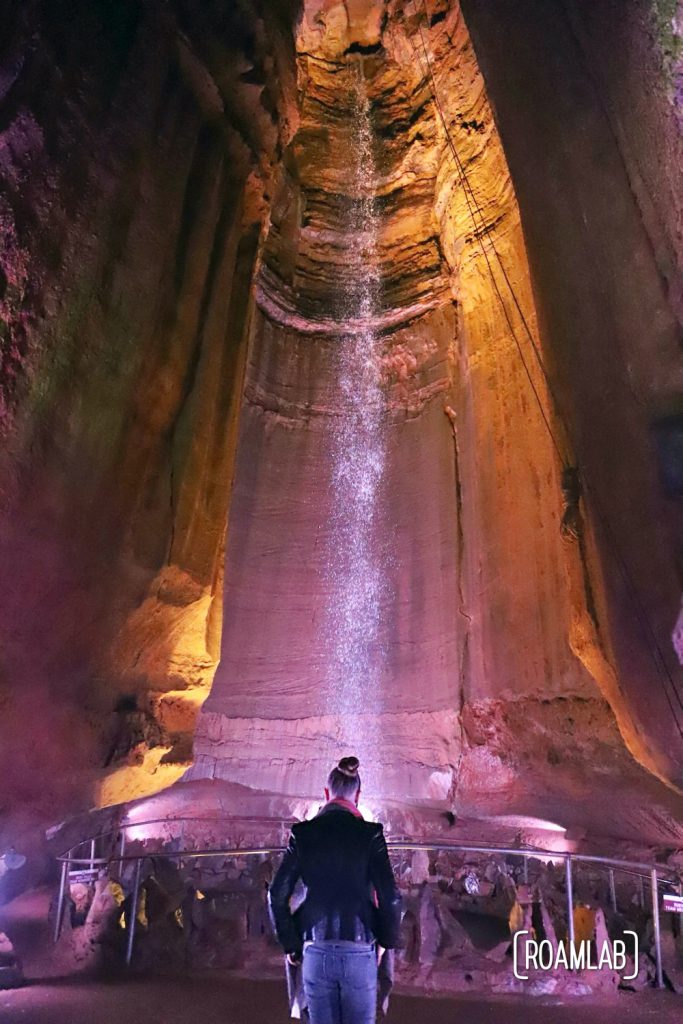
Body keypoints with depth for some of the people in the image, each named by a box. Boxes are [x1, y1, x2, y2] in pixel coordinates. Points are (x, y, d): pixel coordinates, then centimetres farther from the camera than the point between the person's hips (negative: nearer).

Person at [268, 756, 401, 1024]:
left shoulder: (302, 834, -3)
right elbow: (390, 897, -10)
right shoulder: (369, 833, -9)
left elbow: (277, 895, -1)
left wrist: (290, 944, 11)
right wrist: (387, 940, 8)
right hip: (359, 951, -2)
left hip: (316, 951, 2)